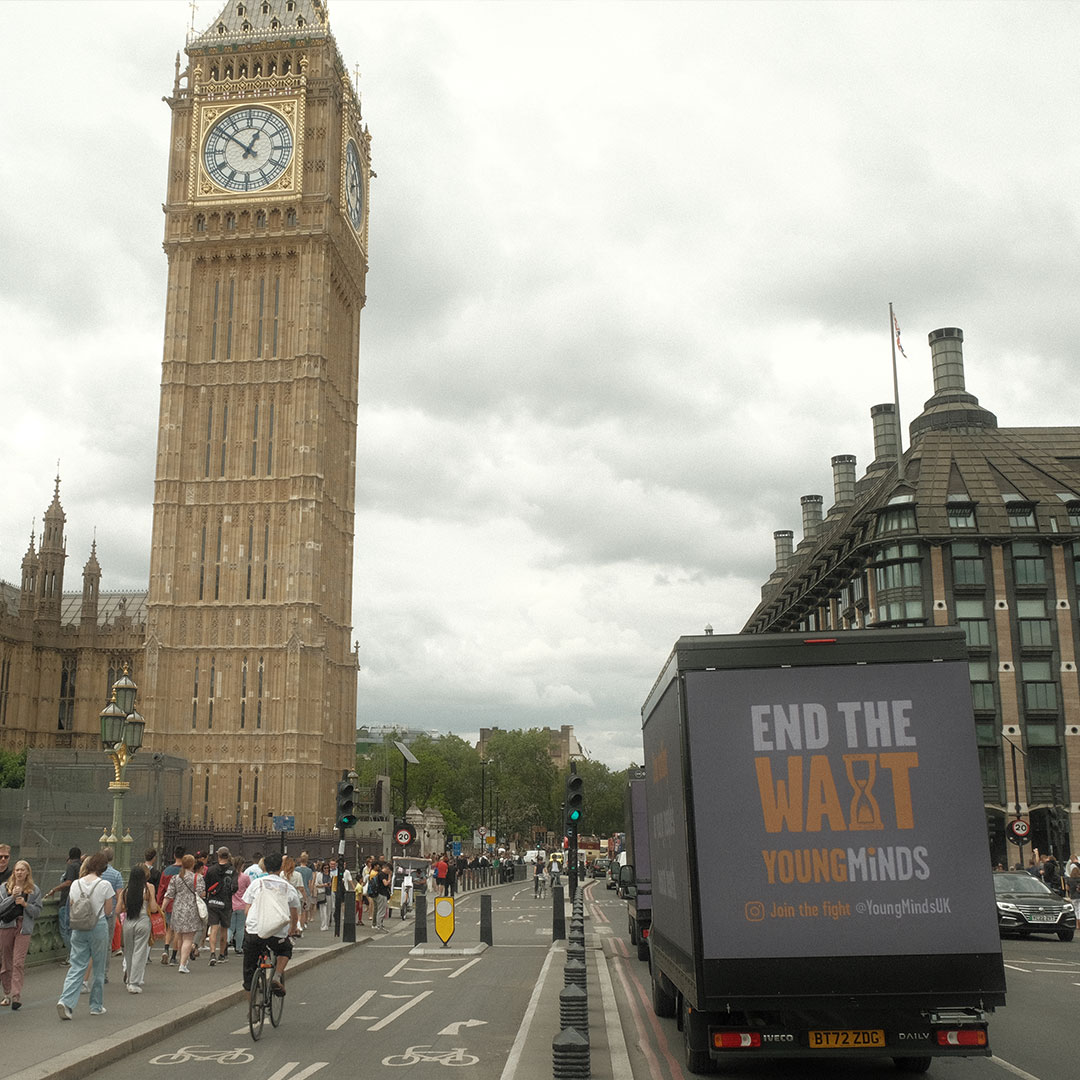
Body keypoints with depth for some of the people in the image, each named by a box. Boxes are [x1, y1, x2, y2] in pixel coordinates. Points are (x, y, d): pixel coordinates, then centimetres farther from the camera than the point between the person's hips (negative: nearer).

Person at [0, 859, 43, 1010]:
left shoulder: (34, 890, 6)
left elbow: (37, 911, 3)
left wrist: (25, 904, -12)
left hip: (24, 928, -2)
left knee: (18, 963, -9)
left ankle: (16, 996, -11)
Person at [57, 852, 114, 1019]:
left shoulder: (75, 884, 1)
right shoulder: (104, 885, -10)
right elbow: (108, 911, -5)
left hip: (79, 928, 3)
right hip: (99, 927, -3)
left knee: (77, 966, 5)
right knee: (98, 968, 10)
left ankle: (66, 1001, -15)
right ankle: (96, 1006, 17)